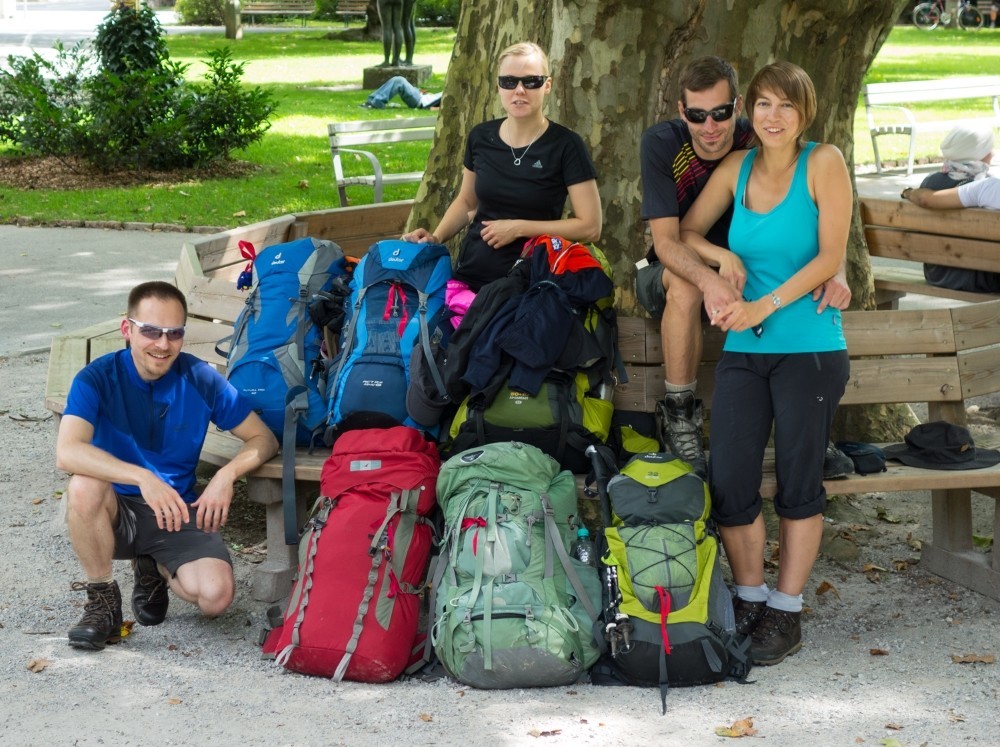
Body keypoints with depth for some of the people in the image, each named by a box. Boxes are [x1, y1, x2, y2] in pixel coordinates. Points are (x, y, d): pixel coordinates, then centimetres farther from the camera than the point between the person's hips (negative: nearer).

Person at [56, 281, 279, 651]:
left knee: (215, 597, -24)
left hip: (178, 512, 1)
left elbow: (263, 439, -1)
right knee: (84, 485, -36)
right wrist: (142, 478, -41)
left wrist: (226, 476, -21)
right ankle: (102, 601, -12)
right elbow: (67, 453, -30)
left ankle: (153, 570, 13)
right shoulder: (98, 378, -14)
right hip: (116, 512, -1)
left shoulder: (201, 379, -8)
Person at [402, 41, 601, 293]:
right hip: (467, 277, 4)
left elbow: (590, 227, -8)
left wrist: (519, 228, -12)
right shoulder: (481, 137, 5)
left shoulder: (565, 146, -7)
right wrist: (436, 237, 4)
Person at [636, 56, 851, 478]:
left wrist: (836, 271, -38)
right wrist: (710, 279, -48)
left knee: (813, 286, -23)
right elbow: (665, 240, -26)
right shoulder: (662, 144, -20)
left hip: (743, 272, 3)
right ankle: (679, 415, -21)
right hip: (668, 272, -3)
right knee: (685, 285, -37)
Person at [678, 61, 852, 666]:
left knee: (799, 482, 3)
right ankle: (750, 599, 16)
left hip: (810, 349, -4)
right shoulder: (738, 168, 9)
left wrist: (765, 306, -15)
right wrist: (722, 258, -4)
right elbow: (686, 231, 16)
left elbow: (829, 256, -10)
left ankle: (787, 612, 14)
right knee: (729, 483, -2)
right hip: (744, 350, 4)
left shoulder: (824, 163, -4)